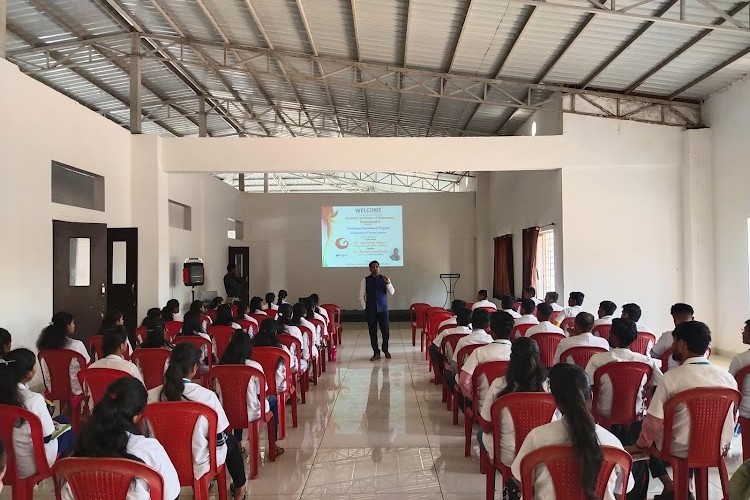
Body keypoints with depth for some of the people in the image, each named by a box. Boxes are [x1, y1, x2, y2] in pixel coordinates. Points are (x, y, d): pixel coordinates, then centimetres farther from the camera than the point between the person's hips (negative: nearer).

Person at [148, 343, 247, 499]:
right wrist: (223, 439, 8)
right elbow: (219, 438, -14)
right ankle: (239, 487, 49)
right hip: (198, 463, -3)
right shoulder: (207, 396, -25)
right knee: (230, 441, 29)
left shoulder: (151, 396, -17)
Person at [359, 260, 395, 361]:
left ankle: (385, 350, 23)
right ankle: (376, 353, 13)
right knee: (373, 331, 2)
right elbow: (361, 295, 5)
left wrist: (388, 282, -19)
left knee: (386, 330, 0)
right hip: (371, 310, 0)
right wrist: (365, 307, -3)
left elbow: (392, 292, -4)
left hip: (383, 309, 0)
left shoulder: (384, 279, 3)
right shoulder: (365, 280, 2)